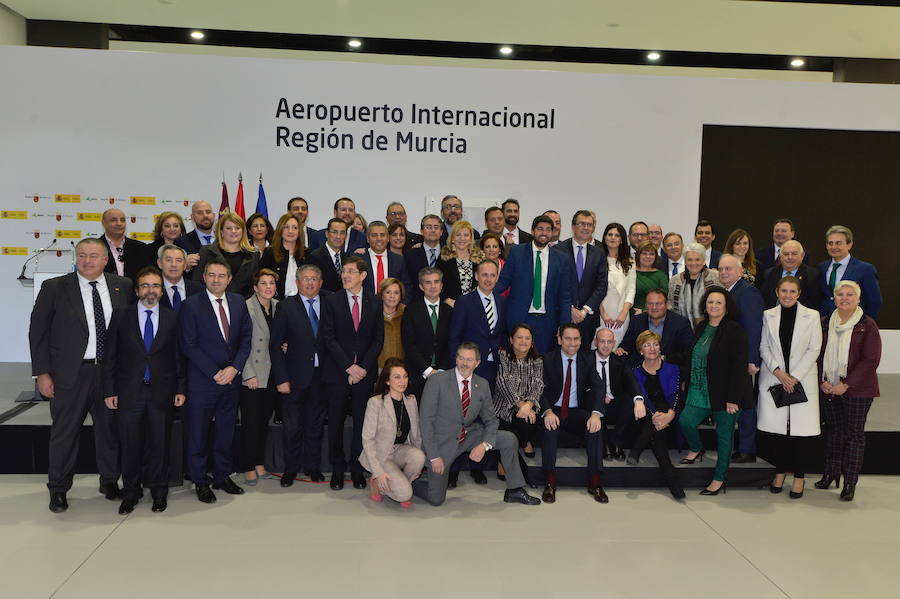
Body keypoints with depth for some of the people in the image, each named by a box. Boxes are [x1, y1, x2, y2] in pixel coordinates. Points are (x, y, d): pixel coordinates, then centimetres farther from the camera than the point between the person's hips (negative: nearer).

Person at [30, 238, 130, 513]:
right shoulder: (54, 288, -4)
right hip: (70, 374, -2)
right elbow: (38, 332, -2)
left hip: (111, 372, 2)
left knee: (110, 428, 13)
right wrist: (42, 373, -6)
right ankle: (58, 489, 24)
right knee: (64, 432, 7)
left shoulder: (122, 286, 2)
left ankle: (110, 481, 30)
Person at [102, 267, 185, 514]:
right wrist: (109, 390, -2)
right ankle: (131, 492, 23)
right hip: (129, 392, 0)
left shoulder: (173, 318, 4)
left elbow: (179, 356, 5)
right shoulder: (120, 315, 3)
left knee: (160, 443, 8)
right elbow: (110, 356, 3)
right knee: (129, 444, 7)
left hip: (162, 392, 0)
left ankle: (159, 491, 24)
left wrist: (181, 388, 1)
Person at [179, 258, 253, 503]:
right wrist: (215, 373, -13)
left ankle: (223, 476, 27)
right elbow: (188, 345, -10)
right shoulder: (191, 305, -7)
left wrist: (234, 368, -7)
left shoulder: (238, 302, 7)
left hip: (231, 379, 4)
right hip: (202, 381, -4)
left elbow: (246, 338, 7)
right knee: (197, 434, 6)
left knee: (226, 431, 13)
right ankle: (200, 481, 20)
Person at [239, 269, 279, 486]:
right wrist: (249, 375, -15)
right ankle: (249, 468, 12)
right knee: (250, 422, 0)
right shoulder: (246, 307, -11)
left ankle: (260, 463, 24)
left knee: (264, 420, 12)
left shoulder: (278, 306, 7)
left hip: (271, 375, 5)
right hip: (251, 376, -5)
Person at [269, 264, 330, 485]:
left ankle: (313, 466, 27)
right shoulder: (287, 306, -4)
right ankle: (290, 469, 22)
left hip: (322, 375, 2)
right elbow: (275, 345, -5)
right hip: (296, 375, -2)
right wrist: (281, 378, -10)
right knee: (292, 425, 5)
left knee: (316, 424, 13)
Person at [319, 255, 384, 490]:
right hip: (337, 373, -1)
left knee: (362, 422, 5)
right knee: (336, 422, 4)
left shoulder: (375, 302, 7)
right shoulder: (331, 301, 1)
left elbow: (378, 339, 4)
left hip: (365, 372, 1)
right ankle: (337, 469, 18)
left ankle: (357, 469, 17)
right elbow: (329, 338, -4)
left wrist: (363, 367, -7)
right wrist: (349, 366, -11)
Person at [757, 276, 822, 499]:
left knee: (801, 428, -4)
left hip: (802, 379, -1)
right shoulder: (768, 315, 7)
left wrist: (794, 376, -8)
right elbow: (764, 347, 6)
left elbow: (814, 349, -1)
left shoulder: (811, 316, 2)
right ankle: (780, 471, 18)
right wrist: (778, 372, -8)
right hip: (773, 379, 2)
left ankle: (799, 476, 9)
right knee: (775, 425, 1)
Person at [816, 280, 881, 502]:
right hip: (829, 389, 4)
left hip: (856, 390, -4)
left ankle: (850, 483, 10)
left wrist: (846, 385, -14)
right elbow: (817, 353, 10)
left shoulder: (867, 325, -6)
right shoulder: (825, 323, 7)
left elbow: (871, 360, -10)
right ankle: (830, 474, 23)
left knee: (855, 432, 3)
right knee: (832, 429, 12)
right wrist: (822, 381, -3)